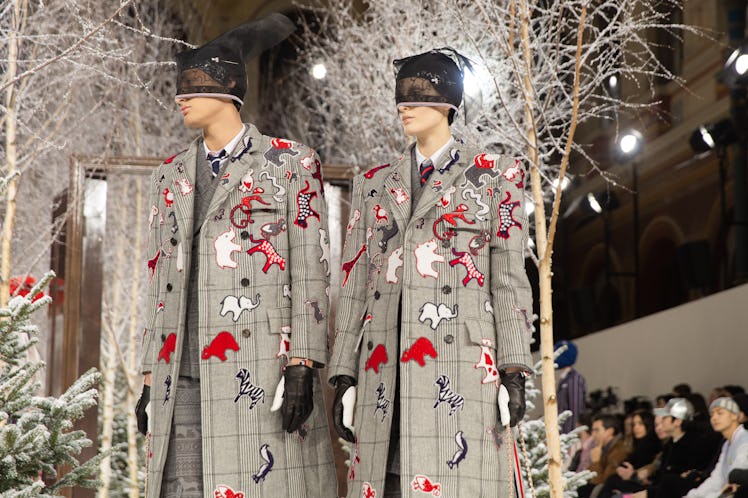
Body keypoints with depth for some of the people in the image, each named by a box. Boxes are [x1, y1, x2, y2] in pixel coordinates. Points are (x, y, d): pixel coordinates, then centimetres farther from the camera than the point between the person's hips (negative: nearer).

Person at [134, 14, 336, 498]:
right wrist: (152, 380, 12)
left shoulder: (291, 162, 2)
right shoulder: (173, 175, 18)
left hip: (262, 367, -5)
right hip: (186, 378, 5)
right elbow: (164, 281, 18)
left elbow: (309, 271, -4)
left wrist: (302, 367, -13)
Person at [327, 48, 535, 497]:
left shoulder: (494, 176, 9)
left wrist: (514, 370, -6)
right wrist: (344, 375, 8)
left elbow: (508, 277, 3)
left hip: (460, 358, -3)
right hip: (387, 365, 4)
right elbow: (355, 284, 16)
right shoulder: (374, 185, 19)